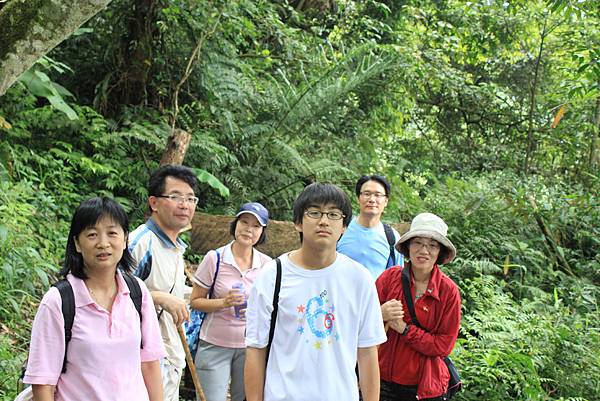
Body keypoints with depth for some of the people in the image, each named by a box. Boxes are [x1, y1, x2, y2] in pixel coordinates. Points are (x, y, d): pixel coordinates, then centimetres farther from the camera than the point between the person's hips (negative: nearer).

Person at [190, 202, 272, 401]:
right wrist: (223, 303, -21)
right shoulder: (215, 258, -8)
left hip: (249, 345, 3)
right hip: (215, 345, -3)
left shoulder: (266, 264, 0)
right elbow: (195, 301, -4)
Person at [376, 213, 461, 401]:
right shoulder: (389, 277, -5)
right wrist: (381, 315, -22)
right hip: (384, 380, 1)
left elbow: (444, 345, -9)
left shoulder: (449, 290, -7)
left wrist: (405, 329, -17)